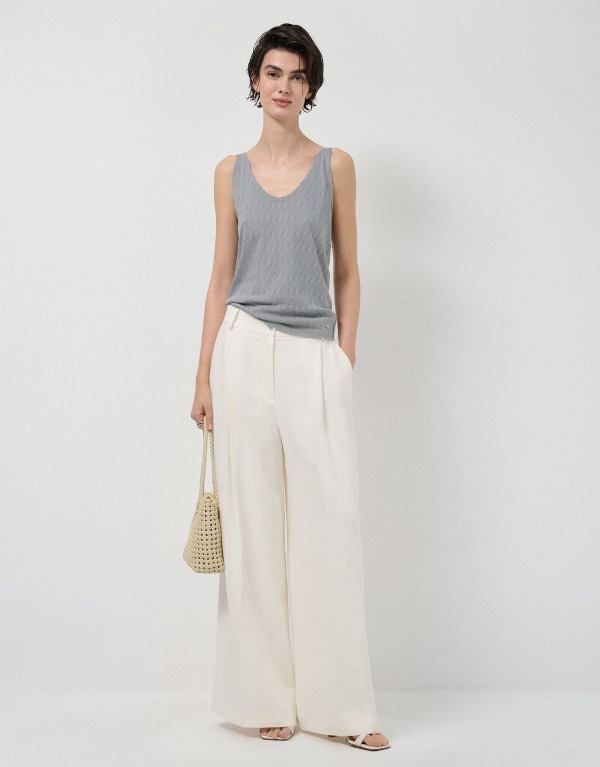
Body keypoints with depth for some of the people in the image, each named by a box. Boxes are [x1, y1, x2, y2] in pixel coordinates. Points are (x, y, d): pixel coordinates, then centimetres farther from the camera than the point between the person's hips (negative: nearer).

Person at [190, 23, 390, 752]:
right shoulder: (232, 172, 9)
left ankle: (338, 703, 8)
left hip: (317, 356, 0)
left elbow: (347, 272, 8)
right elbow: (221, 275, 9)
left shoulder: (335, 166, 7)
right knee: (254, 521, 3)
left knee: (329, 521, -3)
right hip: (246, 350, 1)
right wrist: (204, 374, 5)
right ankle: (268, 696, 14)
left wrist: (347, 357, 1)